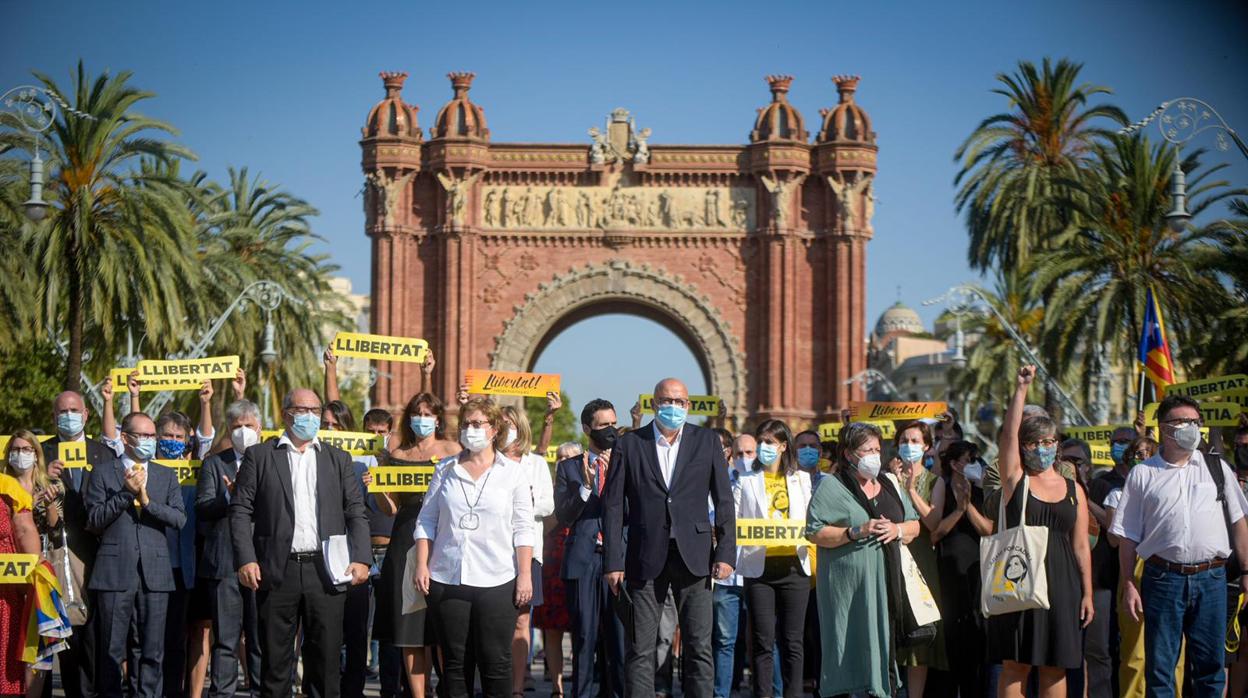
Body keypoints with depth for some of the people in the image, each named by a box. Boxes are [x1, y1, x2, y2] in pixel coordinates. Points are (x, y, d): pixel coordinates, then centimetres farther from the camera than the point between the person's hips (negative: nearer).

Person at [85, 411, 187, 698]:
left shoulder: (167, 476, 15)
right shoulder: (103, 473, 7)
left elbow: (179, 518, 3)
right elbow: (95, 519, -2)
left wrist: (147, 500, -9)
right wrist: (126, 493, -10)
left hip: (155, 574, 3)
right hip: (115, 573, -2)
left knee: (151, 649, 3)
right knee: (112, 649, 0)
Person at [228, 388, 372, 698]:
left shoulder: (338, 459, 14)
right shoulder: (259, 456, 7)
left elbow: (356, 513, 10)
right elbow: (240, 510, 2)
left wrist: (361, 559, -2)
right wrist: (246, 559, -9)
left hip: (325, 571, 2)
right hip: (277, 571, -2)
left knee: (326, 658, 3)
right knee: (275, 659, 3)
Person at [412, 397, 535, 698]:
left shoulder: (513, 472, 5)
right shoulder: (445, 470, 10)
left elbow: (523, 529, 2)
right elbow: (426, 521, 11)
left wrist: (525, 575, -4)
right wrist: (422, 565, 1)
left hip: (496, 582, -2)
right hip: (447, 580, 2)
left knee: (495, 662, -1)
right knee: (455, 662, 6)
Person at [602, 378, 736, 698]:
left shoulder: (707, 441, 7)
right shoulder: (629, 444, 5)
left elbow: (724, 501, 7)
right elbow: (614, 506, 3)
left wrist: (726, 552, -2)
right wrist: (614, 562, -3)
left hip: (694, 557, 1)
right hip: (646, 557, 0)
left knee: (700, 648, 0)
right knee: (640, 650, 1)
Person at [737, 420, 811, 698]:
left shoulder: (800, 479, 14)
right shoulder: (746, 480, 8)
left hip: (793, 565, 2)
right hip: (759, 567, -1)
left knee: (792, 640, 3)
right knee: (763, 641, -2)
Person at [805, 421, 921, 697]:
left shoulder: (889, 485, 17)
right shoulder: (832, 486, -1)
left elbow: (914, 525, 20)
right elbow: (815, 532, -9)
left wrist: (897, 529, -1)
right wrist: (856, 532, -17)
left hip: (886, 582, 5)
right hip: (848, 587, -5)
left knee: (885, 642, 2)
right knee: (854, 645, -8)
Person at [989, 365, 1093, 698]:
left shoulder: (1073, 491, 12)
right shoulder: (1015, 480, 5)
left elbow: (1081, 546, 11)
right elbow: (1009, 433, -7)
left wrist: (1087, 593, 8)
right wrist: (1022, 389, -10)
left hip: (1060, 583, 3)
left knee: (1055, 669, 5)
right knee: (1015, 665, -3)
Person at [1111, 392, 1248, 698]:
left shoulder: (1217, 468, 11)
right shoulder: (1143, 474, 5)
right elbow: (1127, 536, 5)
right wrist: (1128, 584, 0)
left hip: (1211, 578, 2)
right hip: (1163, 578, -1)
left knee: (1210, 664, 6)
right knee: (1159, 665, 3)